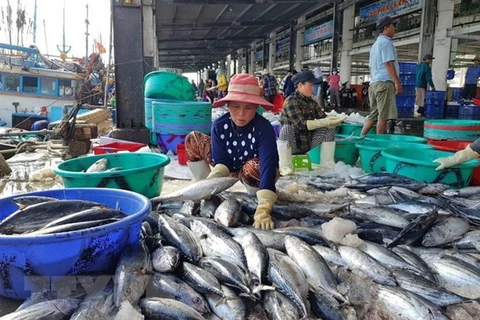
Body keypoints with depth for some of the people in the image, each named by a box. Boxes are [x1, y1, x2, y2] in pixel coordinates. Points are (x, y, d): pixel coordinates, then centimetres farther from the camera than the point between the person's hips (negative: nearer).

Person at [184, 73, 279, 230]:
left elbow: (268, 166, -45)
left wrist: (263, 210, -58)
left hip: (254, 170, -4)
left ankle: (255, 197, -5)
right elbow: (221, 162, -20)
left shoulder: (264, 129, -34)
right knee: (192, 139, -12)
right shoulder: (219, 125, -22)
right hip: (230, 165, 4)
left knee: (252, 168, -43)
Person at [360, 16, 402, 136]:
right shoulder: (386, 42, -6)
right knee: (383, 116, -7)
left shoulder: (375, 44, 23)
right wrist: (397, 82, -16)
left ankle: (361, 137, 7)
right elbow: (389, 64, -14)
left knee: (373, 115, 10)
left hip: (374, 83, 9)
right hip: (384, 82, -9)